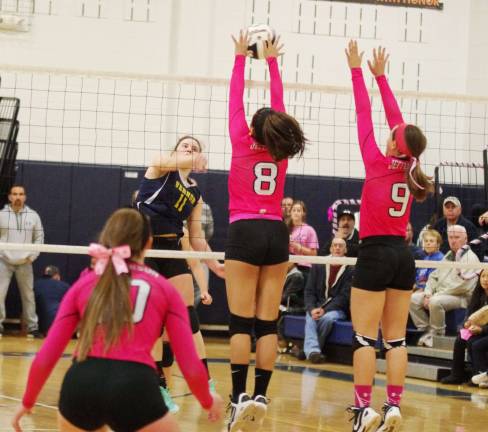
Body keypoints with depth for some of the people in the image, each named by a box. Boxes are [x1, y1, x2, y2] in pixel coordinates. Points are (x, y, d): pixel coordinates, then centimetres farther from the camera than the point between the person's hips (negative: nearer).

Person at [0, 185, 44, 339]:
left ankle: (33, 326, 14)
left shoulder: (33, 216, 3)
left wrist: (32, 256, -2)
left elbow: (39, 237, 8)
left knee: (28, 295, 6)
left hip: (24, 263, 1)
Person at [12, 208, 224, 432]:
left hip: (80, 385, 3)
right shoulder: (164, 289, 16)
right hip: (135, 388, -2)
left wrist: (27, 402, 32)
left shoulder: (83, 285, 20)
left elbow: (44, 358, 15)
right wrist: (208, 401, 31)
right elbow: (191, 368, 11)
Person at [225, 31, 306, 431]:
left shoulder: (243, 145, -1)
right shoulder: (280, 151, 7)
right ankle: (260, 397, -2)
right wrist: (272, 61, 27)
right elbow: (279, 103, 17)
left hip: (245, 233, -3)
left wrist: (241, 56, 18)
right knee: (268, 323, 1)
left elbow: (236, 101, 8)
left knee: (241, 322, -6)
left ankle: (240, 397, -11)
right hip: (276, 235, 3)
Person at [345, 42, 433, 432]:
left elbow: (364, 116, -5)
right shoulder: (411, 170, 4)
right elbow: (396, 118, 13)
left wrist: (357, 70, 2)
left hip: (375, 254, -6)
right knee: (396, 338, 6)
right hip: (402, 256, 6)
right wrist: (381, 76, 20)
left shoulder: (379, 166, -10)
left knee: (364, 336, -3)